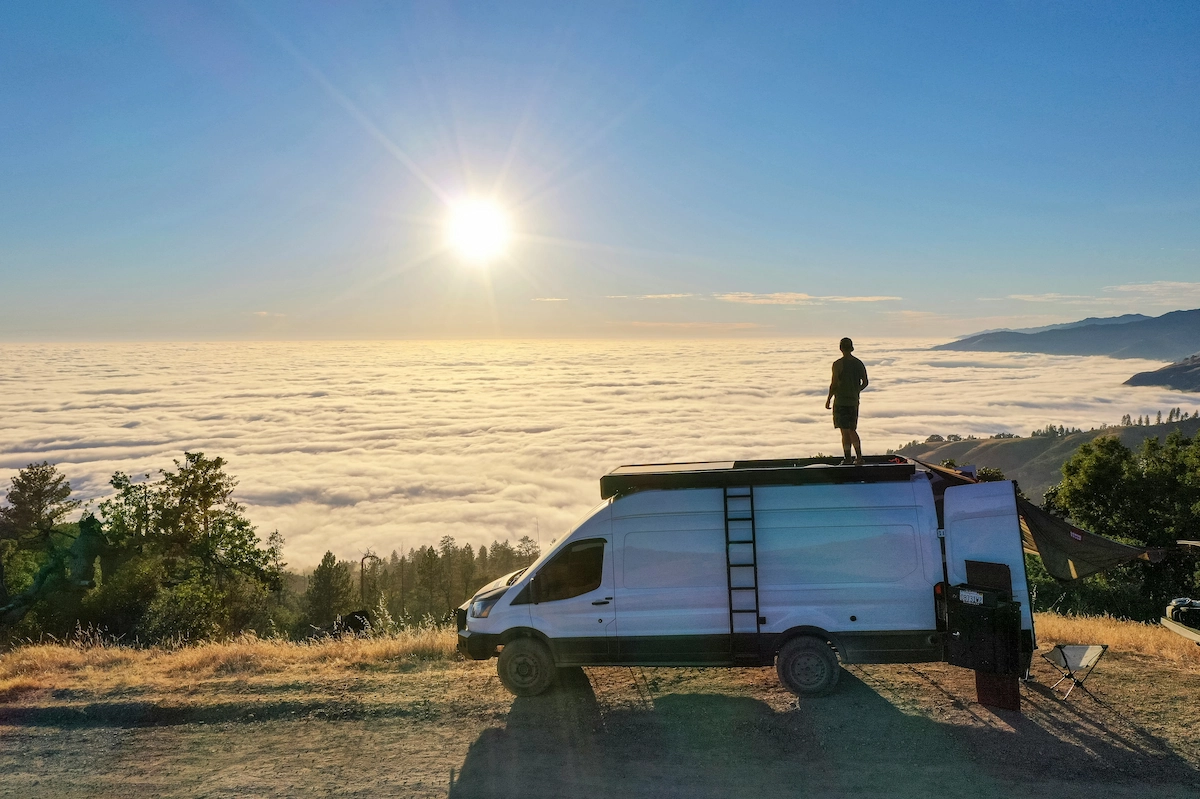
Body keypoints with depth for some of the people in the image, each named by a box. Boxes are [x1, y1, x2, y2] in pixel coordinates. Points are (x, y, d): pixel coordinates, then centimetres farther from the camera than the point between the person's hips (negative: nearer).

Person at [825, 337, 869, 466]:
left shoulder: (838, 364, -11)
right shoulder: (859, 363, 5)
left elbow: (833, 384, -12)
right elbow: (865, 382, 7)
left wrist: (828, 400, -2)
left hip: (841, 401, -5)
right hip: (854, 401, 5)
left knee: (845, 431, -2)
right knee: (852, 430, 12)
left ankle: (848, 459, -1)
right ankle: (859, 456, 3)